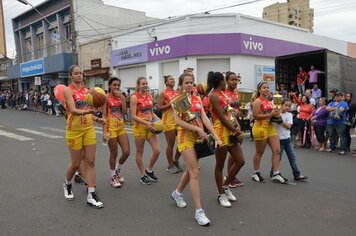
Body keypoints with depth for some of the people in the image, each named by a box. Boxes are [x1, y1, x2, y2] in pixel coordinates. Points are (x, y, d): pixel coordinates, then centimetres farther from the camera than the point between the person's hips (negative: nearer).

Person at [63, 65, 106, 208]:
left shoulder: (86, 91, 12)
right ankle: (67, 184, 37)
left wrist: (97, 119, 0)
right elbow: (73, 110, -22)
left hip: (89, 128, 5)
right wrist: (85, 112, -41)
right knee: (76, 163, 5)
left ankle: (91, 195, 5)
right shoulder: (68, 90, -7)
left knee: (91, 162, 0)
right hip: (74, 130, -5)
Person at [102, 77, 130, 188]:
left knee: (127, 152, 2)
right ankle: (113, 177, 21)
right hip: (111, 127, -5)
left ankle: (117, 169, 29)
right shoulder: (106, 98, -5)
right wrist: (104, 131, -15)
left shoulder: (121, 97, 9)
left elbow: (124, 111, -4)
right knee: (114, 153, 3)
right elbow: (104, 115, -9)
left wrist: (121, 98, -9)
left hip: (121, 127, 5)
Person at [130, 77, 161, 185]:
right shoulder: (134, 97, -9)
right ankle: (143, 175, 22)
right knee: (140, 152, 7)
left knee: (157, 151, 0)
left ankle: (149, 170, 24)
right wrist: (146, 123, -23)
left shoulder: (150, 96, 9)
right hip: (139, 127, -5)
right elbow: (133, 116, -15)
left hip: (150, 126, 6)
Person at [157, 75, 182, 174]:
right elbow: (159, 107, -9)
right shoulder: (163, 93, -4)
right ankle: (170, 165, 17)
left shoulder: (178, 92, 13)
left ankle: (175, 160, 26)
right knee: (171, 144, 1)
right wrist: (170, 104, -17)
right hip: (168, 120, -6)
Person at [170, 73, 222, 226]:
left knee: (190, 169, 17)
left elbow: (204, 119, 2)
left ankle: (177, 193, 42)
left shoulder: (197, 99, 11)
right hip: (186, 136, -6)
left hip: (199, 137, 6)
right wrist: (198, 129, -21)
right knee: (195, 173, -10)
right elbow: (178, 121, -16)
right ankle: (199, 211, -5)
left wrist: (216, 137, -8)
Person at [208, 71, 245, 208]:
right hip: (221, 131, -9)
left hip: (231, 131, 9)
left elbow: (231, 113, 13)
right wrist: (235, 130, -9)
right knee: (220, 165, 4)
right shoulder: (214, 96, -12)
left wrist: (237, 126, -4)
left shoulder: (222, 95, 17)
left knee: (240, 161, 10)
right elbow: (222, 117, -16)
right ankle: (221, 195, 18)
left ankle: (225, 186, 27)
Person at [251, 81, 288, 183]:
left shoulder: (269, 101, 16)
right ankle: (256, 173, 20)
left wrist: (276, 114, 8)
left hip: (270, 127, 8)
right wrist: (270, 114, -20)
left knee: (277, 150, 1)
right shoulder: (257, 101, -9)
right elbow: (255, 116, -18)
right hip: (260, 128, -8)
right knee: (259, 152, 4)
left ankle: (276, 174, 7)